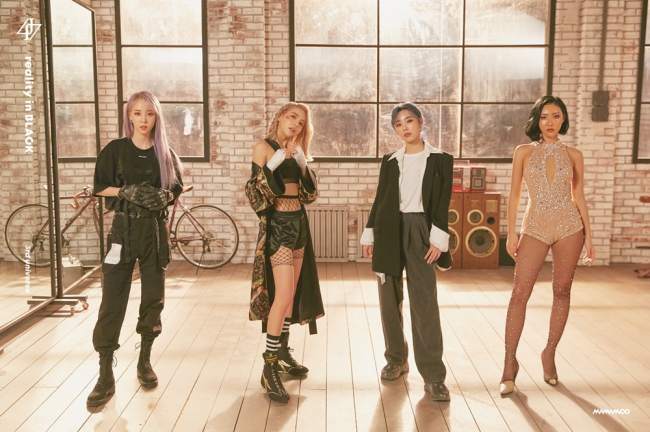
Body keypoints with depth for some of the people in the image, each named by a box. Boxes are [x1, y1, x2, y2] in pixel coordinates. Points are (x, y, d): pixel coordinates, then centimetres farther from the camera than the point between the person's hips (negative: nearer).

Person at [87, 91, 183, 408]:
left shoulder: (165, 153, 6)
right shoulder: (115, 149, 1)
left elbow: (177, 188, 10)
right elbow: (100, 187, 1)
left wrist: (164, 196, -12)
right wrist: (128, 192, -16)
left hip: (156, 230, 2)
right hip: (124, 228, -2)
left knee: (154, 296, 6)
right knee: (112, 299, -5)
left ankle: (144, 361, 23)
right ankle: (106, 375, 1)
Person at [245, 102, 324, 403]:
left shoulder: (296, 151, 13)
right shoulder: (263, 147, -6)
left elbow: (311, 192, 7)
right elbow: (255, 192, -14)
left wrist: (302, 161, -6)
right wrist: (278, 160, -21)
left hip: (298, 222, 8)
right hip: (277, 224, -8)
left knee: (294, 291, 12)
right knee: (283, 293, -15)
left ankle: (282, 350, 25)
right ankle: (269, 367, -9)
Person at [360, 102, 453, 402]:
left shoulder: (440, 160, 3)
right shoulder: (390, 161, 11)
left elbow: (443, 203, -1)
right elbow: (379, 198, 13)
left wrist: (438, 238, -11)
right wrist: (369, 234, 8)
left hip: (419, 230, -3)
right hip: (388, 230, 3)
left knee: (425, 302, -8)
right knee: (389, 298, 7)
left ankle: (433, 376, -4)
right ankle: (396, 360, 24)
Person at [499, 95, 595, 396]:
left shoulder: (573, 155, 6)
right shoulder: (524, 152, 3)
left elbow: (578, 196, 9)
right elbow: (514, 193, 3)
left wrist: (589, 235, 4)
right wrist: (511, 233, -2)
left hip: (569, 226, 2)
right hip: (535, 227, -1)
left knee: (562, 292, 6)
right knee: (520, 293, -6)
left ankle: (550, 354, 22)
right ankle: (510, 362, 2)